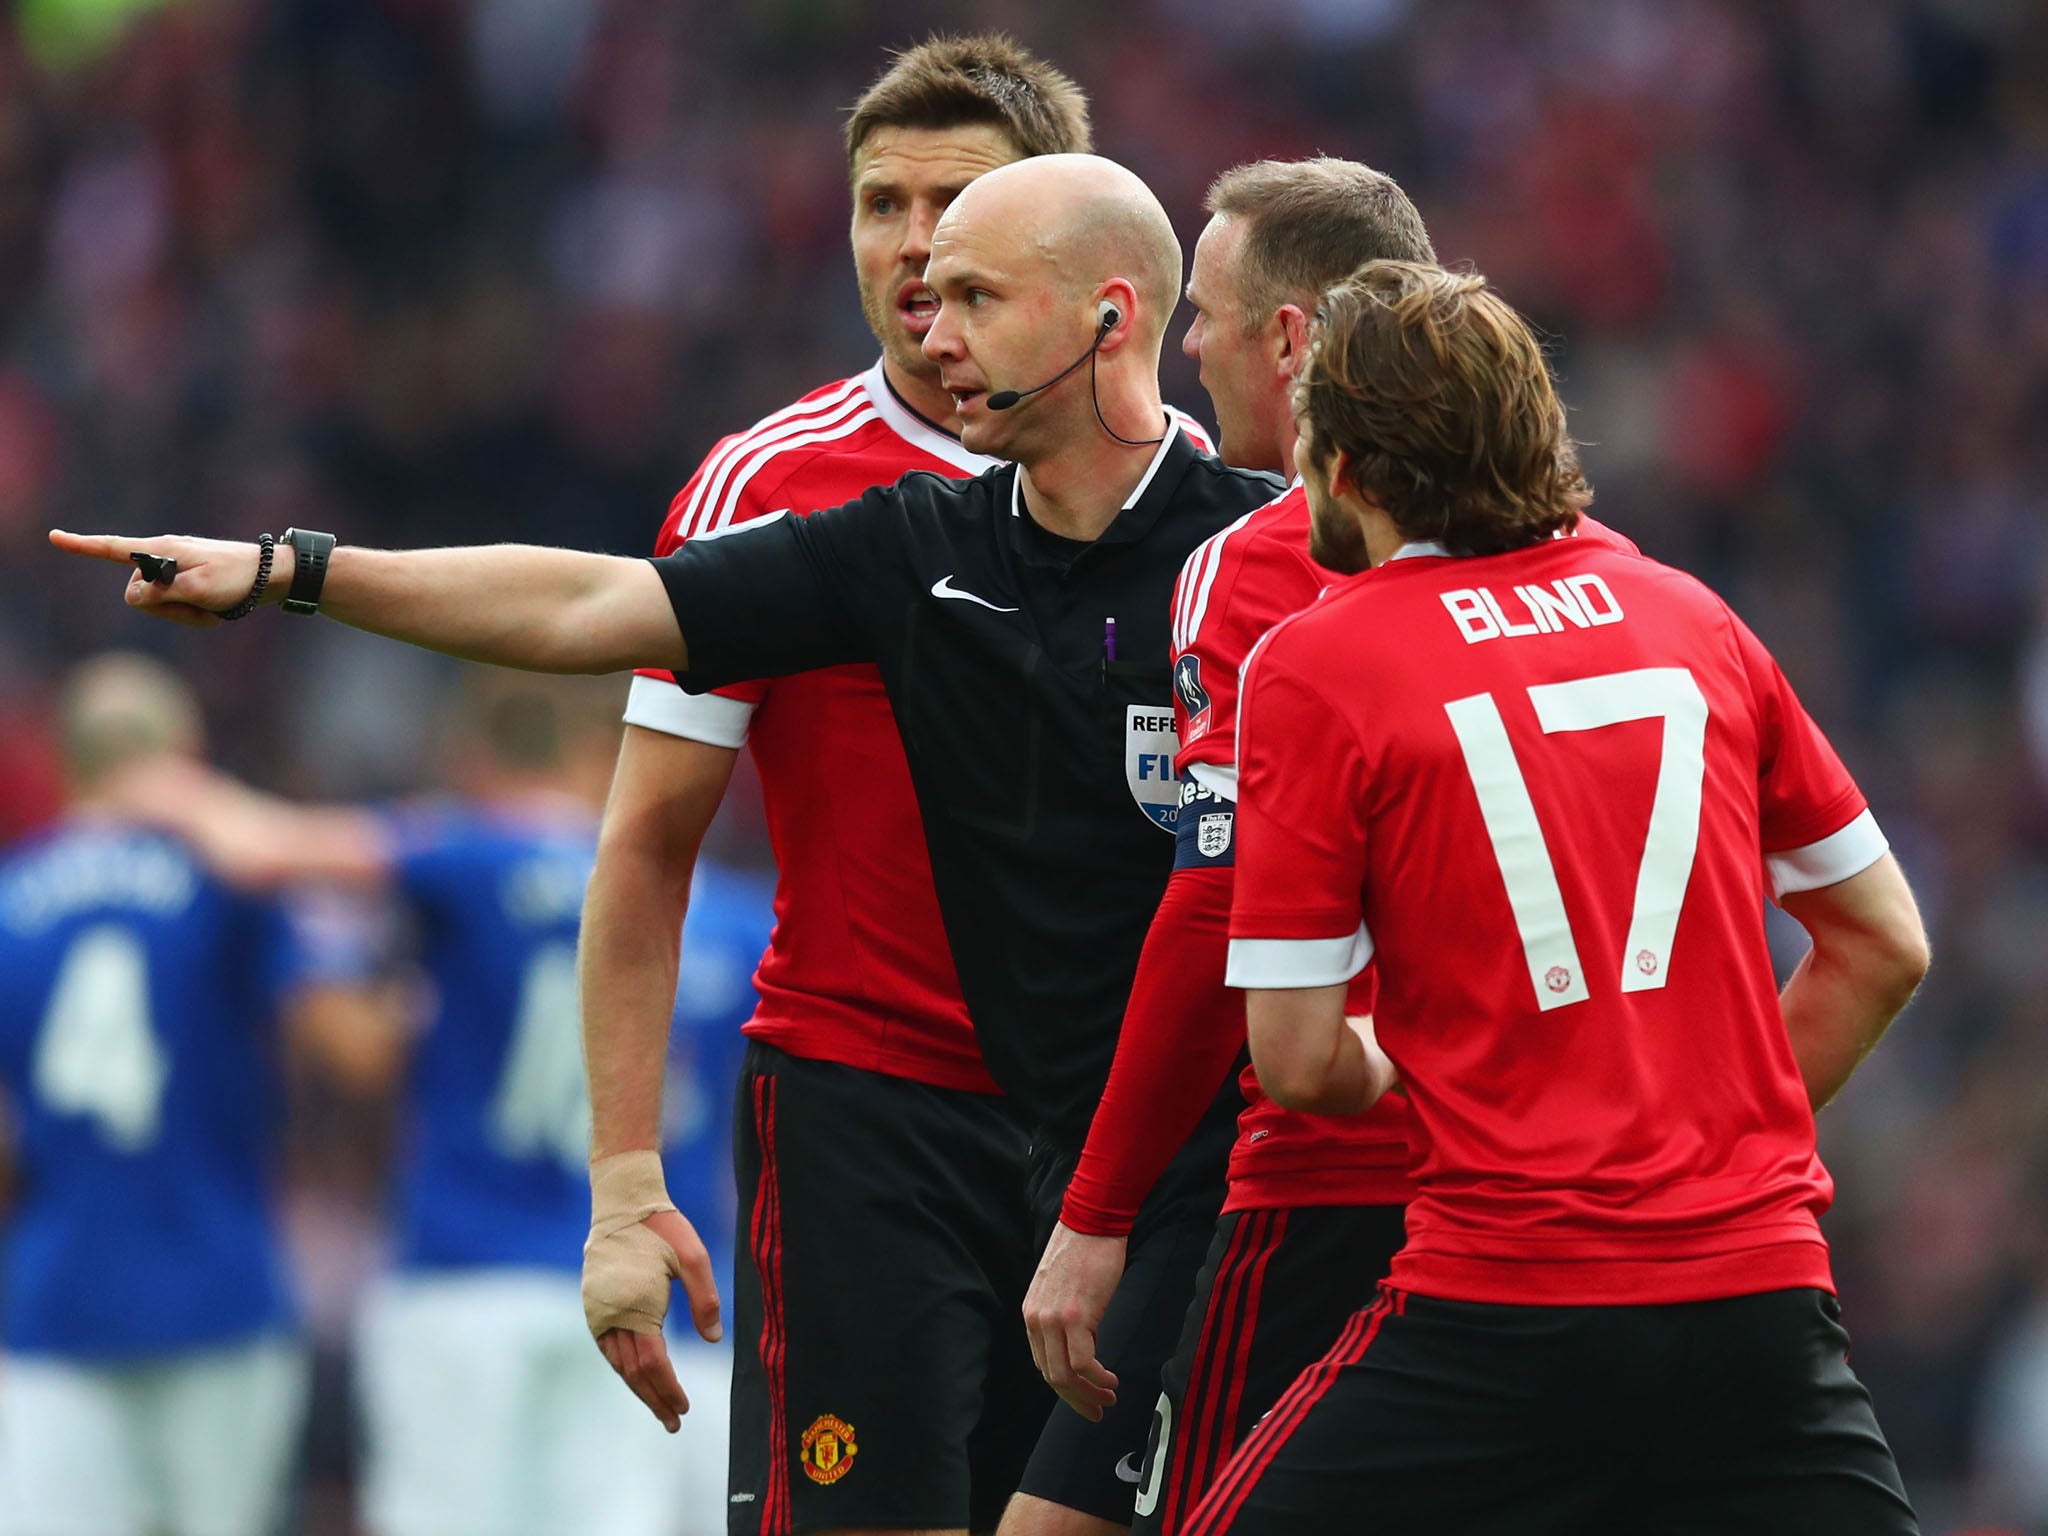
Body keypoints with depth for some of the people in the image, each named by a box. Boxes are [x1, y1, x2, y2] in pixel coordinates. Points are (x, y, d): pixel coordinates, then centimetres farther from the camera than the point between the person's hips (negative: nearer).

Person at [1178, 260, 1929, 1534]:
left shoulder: (1312, 664, -3)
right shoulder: (1690, 617, 11)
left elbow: (1299, 1059, -4)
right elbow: (1885, 945, 15)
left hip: (1505, 1307, -4)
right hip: (1762, 1290, 4)